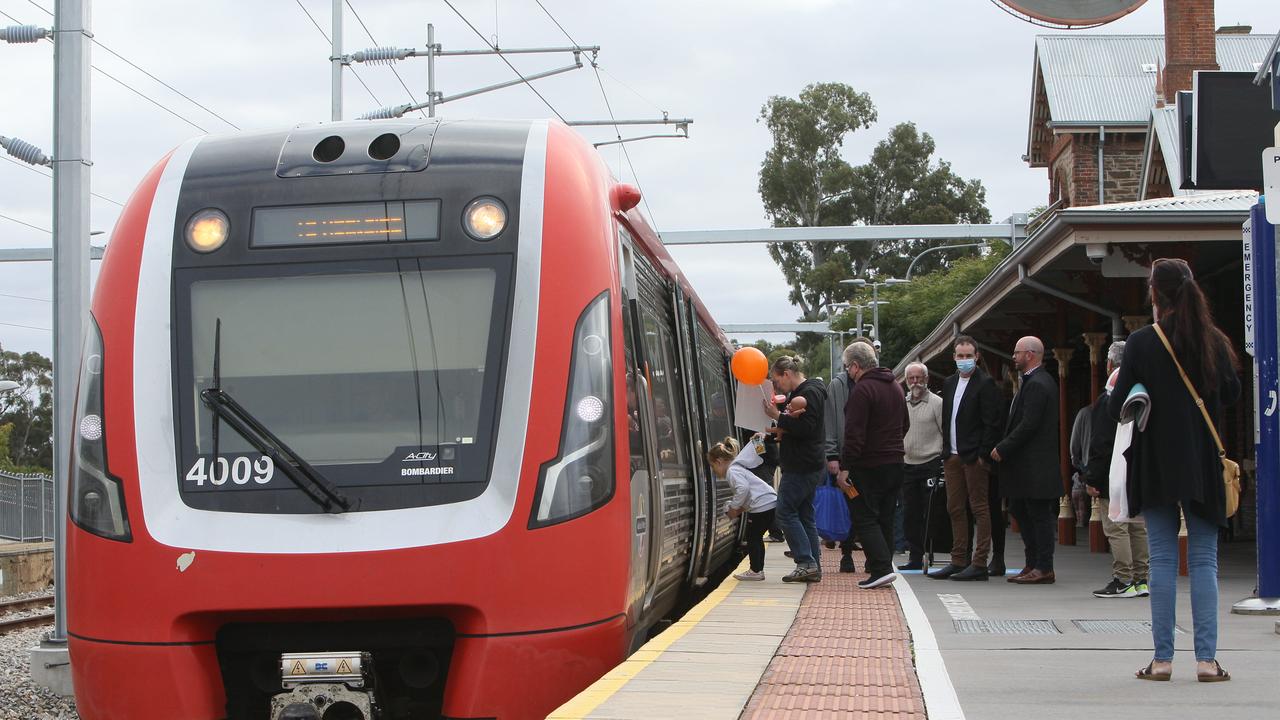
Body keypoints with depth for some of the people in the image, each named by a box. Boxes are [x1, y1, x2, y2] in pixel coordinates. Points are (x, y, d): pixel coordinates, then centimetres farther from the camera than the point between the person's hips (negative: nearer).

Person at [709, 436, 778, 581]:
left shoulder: (732, 471, -9)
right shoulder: (737, 468, 24)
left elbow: (743, 488, -25)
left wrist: (734, 507, -14)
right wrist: (740, 508, 15)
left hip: (762, 506, -10)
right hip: (771, 503, 10)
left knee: (752, 537, 0)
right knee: (755, 537, 18)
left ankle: (756, 571, 2)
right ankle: (758, 570, 21)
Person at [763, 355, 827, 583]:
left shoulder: (809, 393, -13)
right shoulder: (799, 392, 19)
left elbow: (806, 427, -22)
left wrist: (779, 417, -16)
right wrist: (781, 429, 11)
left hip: (801, 467, -11)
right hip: (807, 466, 11)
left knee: (786, 512, -8)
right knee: (805, 515, 10)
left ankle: (806, 563, -11)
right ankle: (813, 568, 10)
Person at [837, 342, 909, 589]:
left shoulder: (862, 389, -15)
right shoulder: (895, 386, 15)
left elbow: (854, 433, -20)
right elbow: (904, 425, 25)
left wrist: (845, 467, -18)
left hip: (869, 465, -8)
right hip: (895, 463, 8)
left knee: (865, 517, -5)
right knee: (885, 518, 14)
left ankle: (881, 568, -15)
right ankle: (882, 566, 17)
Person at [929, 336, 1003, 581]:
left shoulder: (985, 384, -7)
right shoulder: (949, 384, 16)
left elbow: (991, 423, -12)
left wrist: (983, 455, -16)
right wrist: (946, 451, 11)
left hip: (974, 457, -8)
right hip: (953, 456, 8)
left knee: (979, 508, -3)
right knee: (955, 509, 9)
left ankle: (979, 563, -3)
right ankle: (958, 561, 15)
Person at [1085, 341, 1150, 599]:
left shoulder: (1108, 401, -13)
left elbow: (1101, 443, -16)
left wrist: (1091, 478, -11)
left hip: (1114, 478, -8)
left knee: (1116, 529, -5)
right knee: (1139, 527, 11)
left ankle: (1123, 582, -7)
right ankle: (1140, 580, 13)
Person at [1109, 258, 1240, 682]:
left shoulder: (1141, 343, -8)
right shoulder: (1214, 341, -1)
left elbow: (1117, 408, -7)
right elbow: (1232, 393, 12)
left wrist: (1116, 391, 14)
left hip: (1155, 462, -1)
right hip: (1202, 461, 1)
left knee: (1162, 558, 4)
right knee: (1204, 559, 4)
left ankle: (1162, 658, 3)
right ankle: (1207, 658, -1)